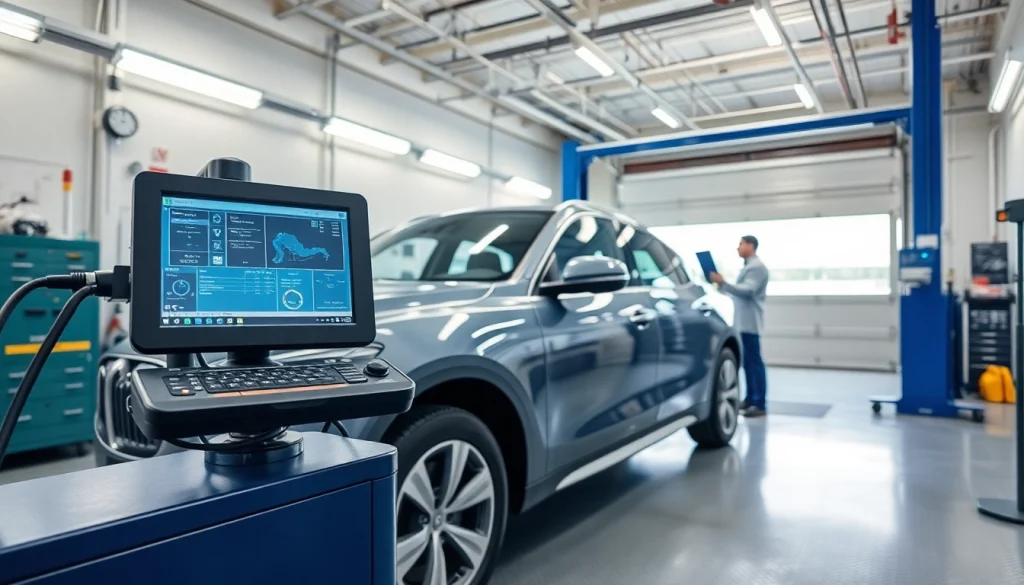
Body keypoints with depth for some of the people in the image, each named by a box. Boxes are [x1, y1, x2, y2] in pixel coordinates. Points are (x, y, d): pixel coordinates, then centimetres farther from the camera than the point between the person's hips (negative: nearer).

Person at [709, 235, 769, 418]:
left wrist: (723, 283, -31)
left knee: (754, 361, -9)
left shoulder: (757, 267, -11)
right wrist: (722, 286, 16)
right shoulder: (748, 266, 21)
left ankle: (760, 404, -7)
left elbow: (748, 290, -23)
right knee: (747, 361, 12)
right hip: (743, 322, 10)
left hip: (750, 322, -10)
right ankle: (750, 399, 19)